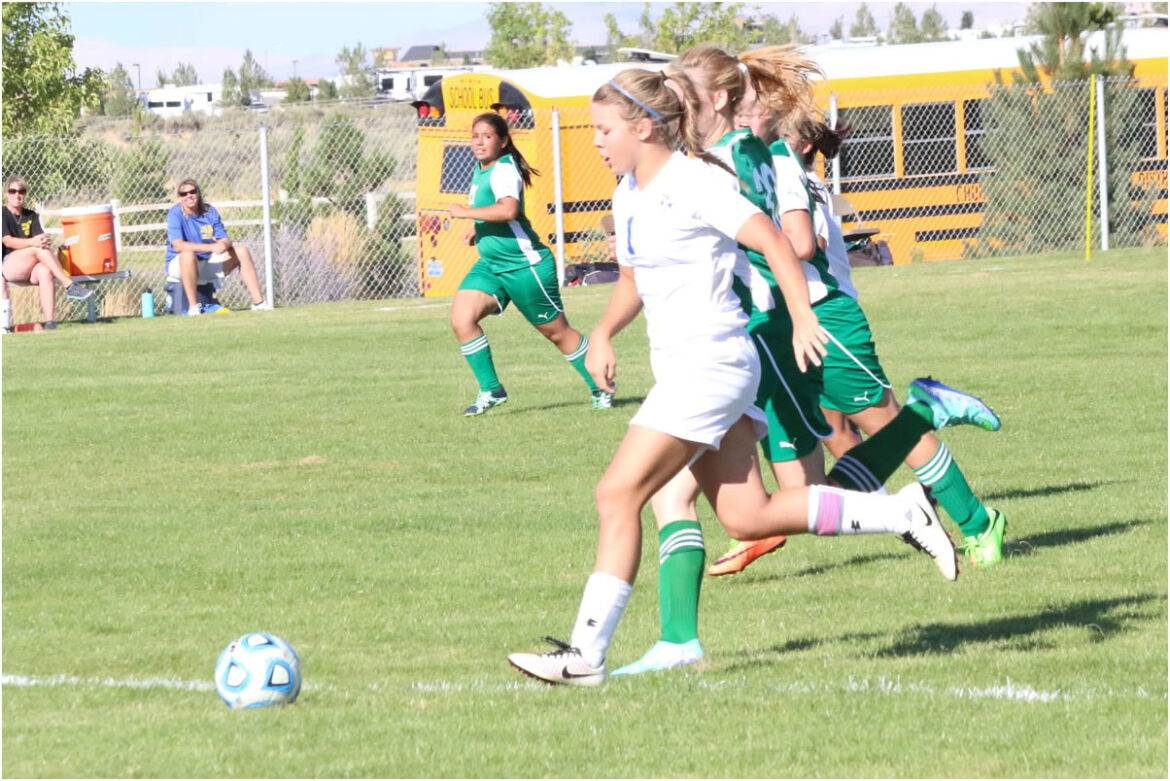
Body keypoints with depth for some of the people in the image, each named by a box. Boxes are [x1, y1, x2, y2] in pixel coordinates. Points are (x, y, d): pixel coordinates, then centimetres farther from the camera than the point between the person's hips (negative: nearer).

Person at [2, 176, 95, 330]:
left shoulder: (31, 216, 18)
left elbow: (40, 237, 5)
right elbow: (8, 241, -12)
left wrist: (45, 241, -21)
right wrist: (32, 242, -29)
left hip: (30, 270, 3)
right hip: (7, 264, -3)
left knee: (45, 272, -33)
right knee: (39, 249, -29)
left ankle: (50, 322, -43)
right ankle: (69, 286, -35)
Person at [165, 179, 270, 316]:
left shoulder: (210, 211, 1)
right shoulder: (175, 214, -15)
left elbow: (225, 240, -1)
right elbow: (178, 245, -29)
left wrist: (224, 244, -28)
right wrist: (212, 247, -36)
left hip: (208, 266, 6)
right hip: (178, 266, -6)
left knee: (241, 251, -5)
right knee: (188, 253, -38)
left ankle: (258, 302, -4)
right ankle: (193, 306, -34)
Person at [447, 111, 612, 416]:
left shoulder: (503, 170, -18)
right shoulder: (481, 169, 10)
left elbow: (508, 209, -38)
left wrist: (465, 212, -28)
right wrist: (478, 227, 13)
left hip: (525, 264, -8)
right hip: (490, 265, 9)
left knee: (556, 331, 3)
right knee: (461, 319, -10)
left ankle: (599, 386, 21)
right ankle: (491, 390, 0)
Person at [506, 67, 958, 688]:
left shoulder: (693, 184, -13)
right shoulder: (629, 193, 14)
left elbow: (774, 242, -18)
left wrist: (802, 318, -28)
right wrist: (603, 334, 9)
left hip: (711, 363, -9)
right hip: (678, 364, 9)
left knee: (618, 493, -12)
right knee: (746, 517, 5)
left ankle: (586, 653, -11)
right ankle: (902, 513, 14)